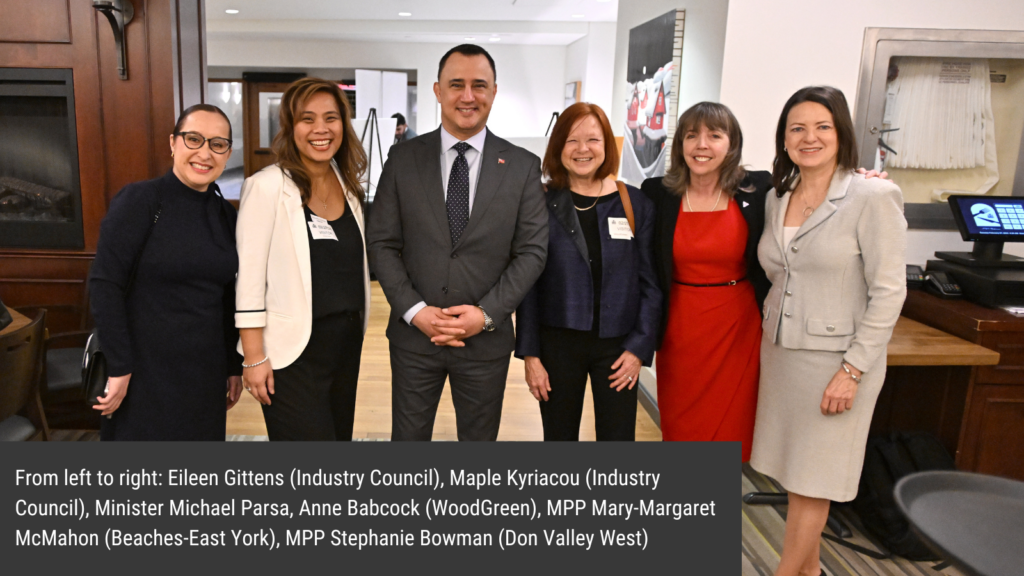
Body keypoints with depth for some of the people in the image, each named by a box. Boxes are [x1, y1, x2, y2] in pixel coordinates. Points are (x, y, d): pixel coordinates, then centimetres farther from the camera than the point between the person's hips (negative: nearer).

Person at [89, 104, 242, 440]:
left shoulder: (225, 214, 6)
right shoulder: (140, 200, -10)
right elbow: (104, 284, -14)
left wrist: (233, 366, 12)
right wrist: (119, 369, -16)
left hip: (205, 373, 5)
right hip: (145, 373, -5)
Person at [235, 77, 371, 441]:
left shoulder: (348, 184, 7)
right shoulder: (268, 187, -13)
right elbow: (250, 278, -13)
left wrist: (355, 328, 11)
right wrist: (254, 357, -14)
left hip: (347, 343, 7)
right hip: (294, 350, -6)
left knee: (340, 435, 16)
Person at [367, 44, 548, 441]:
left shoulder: (523, 166, -2)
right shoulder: (403, 159, 0)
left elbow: (531, 251, -4)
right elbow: (382, 243, -1)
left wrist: (486, 314, -13)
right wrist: (414, 311, -11)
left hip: (487, 339, 0)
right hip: (414, 334, 1)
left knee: (480, 437, 16)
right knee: (408, 436, 14)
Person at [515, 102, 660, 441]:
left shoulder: (636, 204, -1)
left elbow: (650, 283, 1)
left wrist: (639, 348, -5)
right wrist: (530, 353, -4)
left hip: (617, 346, 1)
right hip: (557, 343, 0)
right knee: (559, 438, 13)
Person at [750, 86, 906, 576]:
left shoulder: (874, 197, -12)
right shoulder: (777, 199, 7)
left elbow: (888, 292, -13)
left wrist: (852, 370, -15)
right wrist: (769, 341, 7)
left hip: (834, 359, -6)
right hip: (780, 352, 6)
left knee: (810, 482, 5)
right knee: (795, 474, 15)